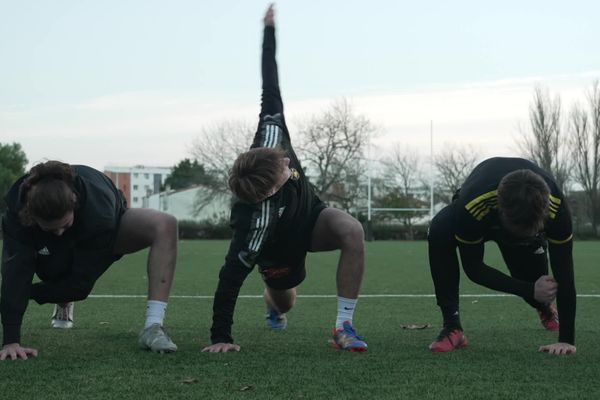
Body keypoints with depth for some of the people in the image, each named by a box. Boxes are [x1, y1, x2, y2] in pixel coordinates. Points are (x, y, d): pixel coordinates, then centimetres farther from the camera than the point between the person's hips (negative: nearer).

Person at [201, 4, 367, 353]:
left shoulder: (271, 131, -34)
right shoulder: (257, 222, -46)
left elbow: (270, 89, -21)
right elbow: (232, 275, -42)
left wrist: (270, 30, -15)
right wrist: (220, 338, -40)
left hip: (310, 216, 4)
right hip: (279, 248, -4)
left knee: (352, 231, -29)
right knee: (284, 300, 22)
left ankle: (344, 325, -21)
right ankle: (275, 309, 65)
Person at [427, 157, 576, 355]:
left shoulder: (556, 207, -41)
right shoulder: (472, 208, -46)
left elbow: (564, 272, -33)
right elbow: (473, 268, -30)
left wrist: (567, 339, -33)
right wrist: (530, 290, -32)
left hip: (530, 217, 2)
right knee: (438, 233, -35)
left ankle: (544, 306, 34)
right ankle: (452, 326, -25)